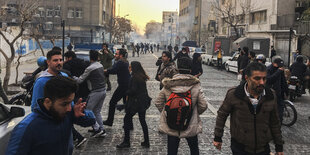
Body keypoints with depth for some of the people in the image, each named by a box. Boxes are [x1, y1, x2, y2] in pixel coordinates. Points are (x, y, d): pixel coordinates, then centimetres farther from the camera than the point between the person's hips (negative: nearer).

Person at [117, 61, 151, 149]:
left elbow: (133, 90, -20)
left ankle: (126, 142, 6)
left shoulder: (134, 77, -17)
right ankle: (146, 142, 20)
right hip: (143, 102, 9)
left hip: (136, 102, -9)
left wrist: (127, 93, -2)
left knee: (127, 119, 2)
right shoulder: (142, 76, 9)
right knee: (142, 120, 15)